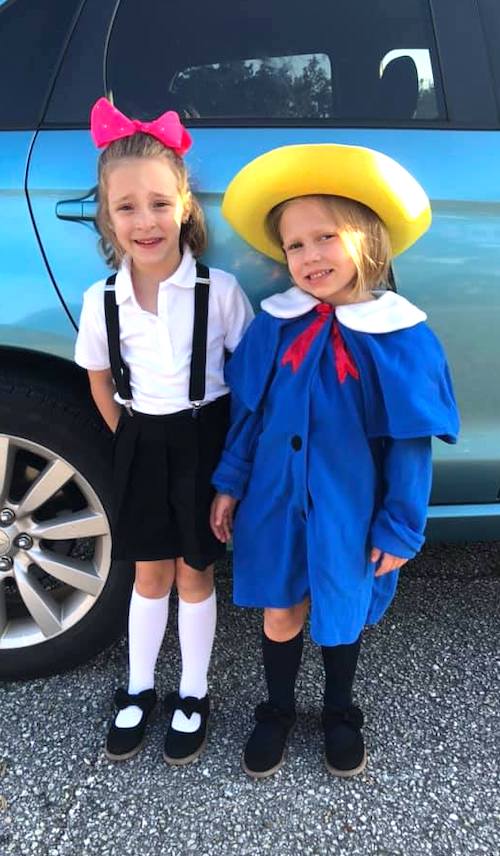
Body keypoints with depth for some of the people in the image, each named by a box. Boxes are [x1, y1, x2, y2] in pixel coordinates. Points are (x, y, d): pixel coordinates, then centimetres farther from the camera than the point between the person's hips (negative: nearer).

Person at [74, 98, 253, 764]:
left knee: (194, 573, 11)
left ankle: (193, 695, 33)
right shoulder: (102, 301, -7)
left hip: (204, 441, -2)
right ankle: (139, 690, 37)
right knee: (150, 575, 16)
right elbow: (100, 380, 8)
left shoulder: (219, 291, -15)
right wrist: (132, 440, 7)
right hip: (141, 444, 2)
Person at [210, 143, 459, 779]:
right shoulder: (273, 326, -6)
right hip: (276, 505, 2)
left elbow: (409, 443, -9)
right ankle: (277, 712, 44)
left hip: (349, 511, -1)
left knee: (341, 618, 19)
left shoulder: (402, 338, -14)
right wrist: (229, 485, 6)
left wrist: (401, 528, -6)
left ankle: (340, 715, 48)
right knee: (280, 615, 16)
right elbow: (247, 415, 3)